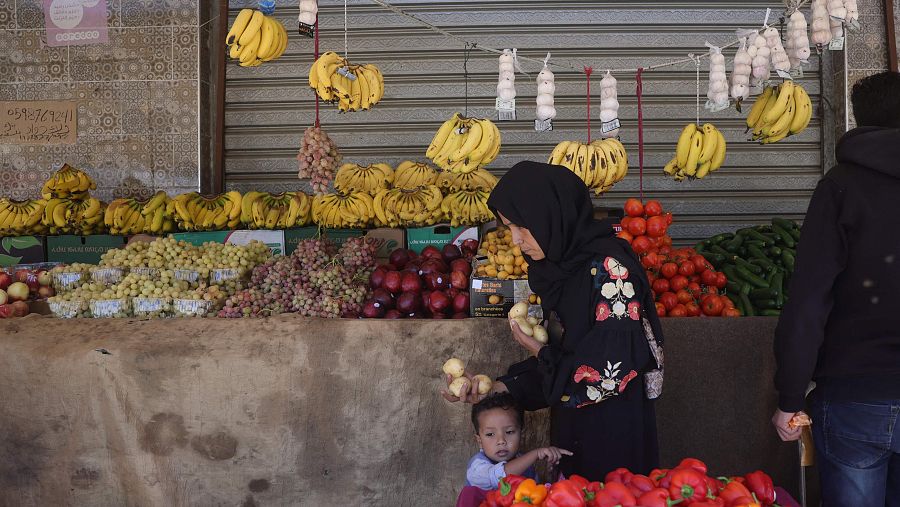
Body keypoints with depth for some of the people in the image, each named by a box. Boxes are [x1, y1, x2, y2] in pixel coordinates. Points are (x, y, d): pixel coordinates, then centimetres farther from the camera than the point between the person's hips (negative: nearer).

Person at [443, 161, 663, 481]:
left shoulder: (609, 266, -20)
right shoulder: (561, 266, 4)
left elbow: (612, 369, -23)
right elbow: (561, 353, 8)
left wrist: (539, 352, -9)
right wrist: (500, 387, -2)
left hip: (614, 433, -7)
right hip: (570, 426, 8)